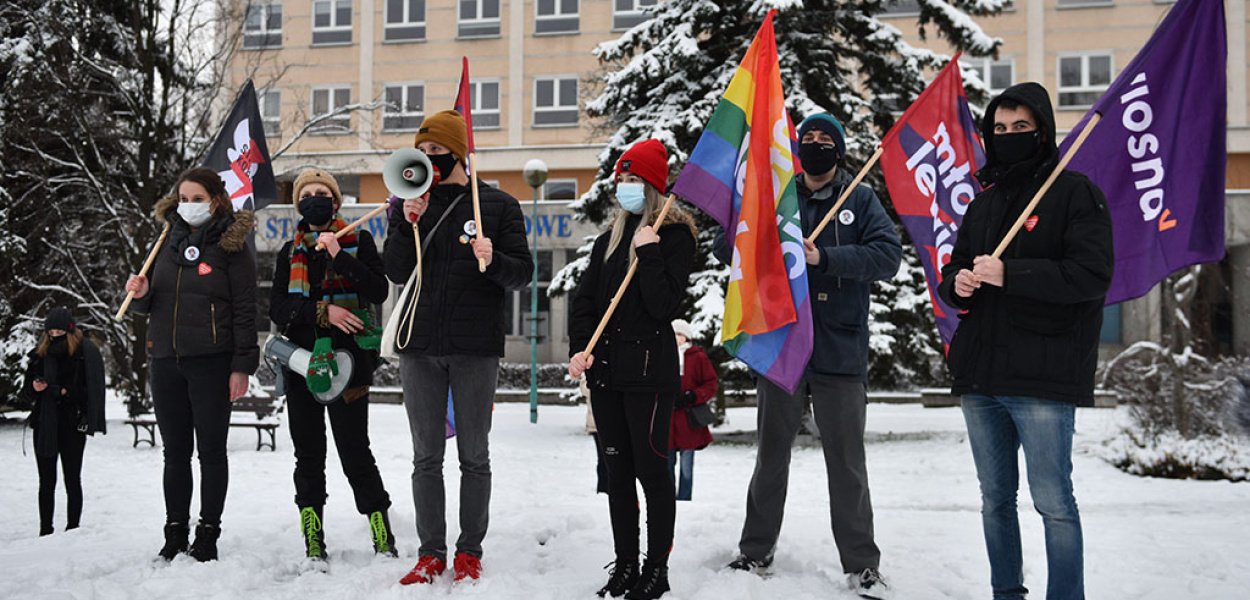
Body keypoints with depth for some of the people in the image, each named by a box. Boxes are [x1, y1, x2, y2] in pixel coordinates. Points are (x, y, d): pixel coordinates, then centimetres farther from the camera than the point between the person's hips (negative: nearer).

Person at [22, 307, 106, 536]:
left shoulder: (87, 351, -2)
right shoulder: (41, 352, 11)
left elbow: (92, 390, -6)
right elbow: (27, 390, 16)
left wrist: (65, 392, -19)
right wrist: (35, 387, -6)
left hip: (72, 424, -4)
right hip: (44, 424, 4)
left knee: (72, 480, 1)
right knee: (46, 481, 7)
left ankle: (73, 529, 7)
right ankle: (45, 531, 13)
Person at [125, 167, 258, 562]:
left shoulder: (231, 247, -1)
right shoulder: (168, 244, 14)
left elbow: (245, 311, -5)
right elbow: (152, 305, 21)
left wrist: (242, 366, -11)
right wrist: (141, 295, -3)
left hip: (211, 361, -5)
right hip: (166, 362, 5)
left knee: (211, 450, 1)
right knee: (175, 452, 9)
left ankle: (208, 536, 8)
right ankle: (175, 535, 17)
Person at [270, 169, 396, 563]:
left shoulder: (359, 241, 6)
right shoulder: (290, 252, 14)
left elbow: (379, 292, -8)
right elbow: (277, 308, 2)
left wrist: (339, 257, -16)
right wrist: (322, 311, -12)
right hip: (301, 360, 4)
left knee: (354, 449, -6)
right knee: (308, 453, 4)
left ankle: (383, 538, 3)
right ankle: (313, 543, 11)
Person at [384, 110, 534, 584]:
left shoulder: (498, 205, 2)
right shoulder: (409, 204, 10)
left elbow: (524, 273, -2)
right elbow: (396, 272, 2)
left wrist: (494, 261, -22)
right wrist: (409, 224, -12)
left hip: (476, 348, -2)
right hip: (420, 347, 3)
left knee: (474, 456, 5)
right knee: (426, 456, 6)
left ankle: (470, 552, 15)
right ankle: (431, 553, 15)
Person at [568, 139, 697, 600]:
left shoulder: (674, 235, -3)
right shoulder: (609, 240, 17)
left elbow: (664, 305, -14)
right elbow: (585, 298, 10)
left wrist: (648, 253, -17)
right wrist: (579, 349, -3)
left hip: (650, 371, -6)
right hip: (605, 369, 7)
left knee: (651, 470, -2)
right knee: (618, 471, 10)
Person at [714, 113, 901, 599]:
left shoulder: (861, 200, 4)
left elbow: (888, 254, -10)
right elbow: (724, 248, 5)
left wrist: (826, 258, -22)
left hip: (840, 351, -2)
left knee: (847, 461, 3)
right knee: (771, 455, 13)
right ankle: (756, 552, 25)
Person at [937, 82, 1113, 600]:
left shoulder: (1074, 193, -2)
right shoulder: (983, 203, 18)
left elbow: (1092, 273, -14)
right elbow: (954, 273, 21)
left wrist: (1009, 275, -20)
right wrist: (957, 283, -3)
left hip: (1043, 379, -6)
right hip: (979, 377, 7)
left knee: (1053, 501, -3)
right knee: (995, 498, 14)